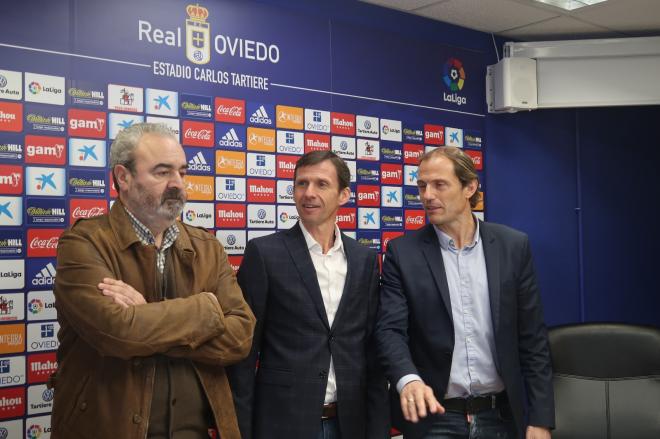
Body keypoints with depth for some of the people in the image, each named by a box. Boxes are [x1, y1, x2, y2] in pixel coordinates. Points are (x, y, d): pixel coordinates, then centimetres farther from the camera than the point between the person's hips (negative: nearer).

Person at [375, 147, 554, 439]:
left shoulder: (512, 246, -1)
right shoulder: (403, 252, -4)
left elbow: (532, 338, 0)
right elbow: (390, 329, -10)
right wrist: (409, 379, -31)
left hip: (500, 415, 2)